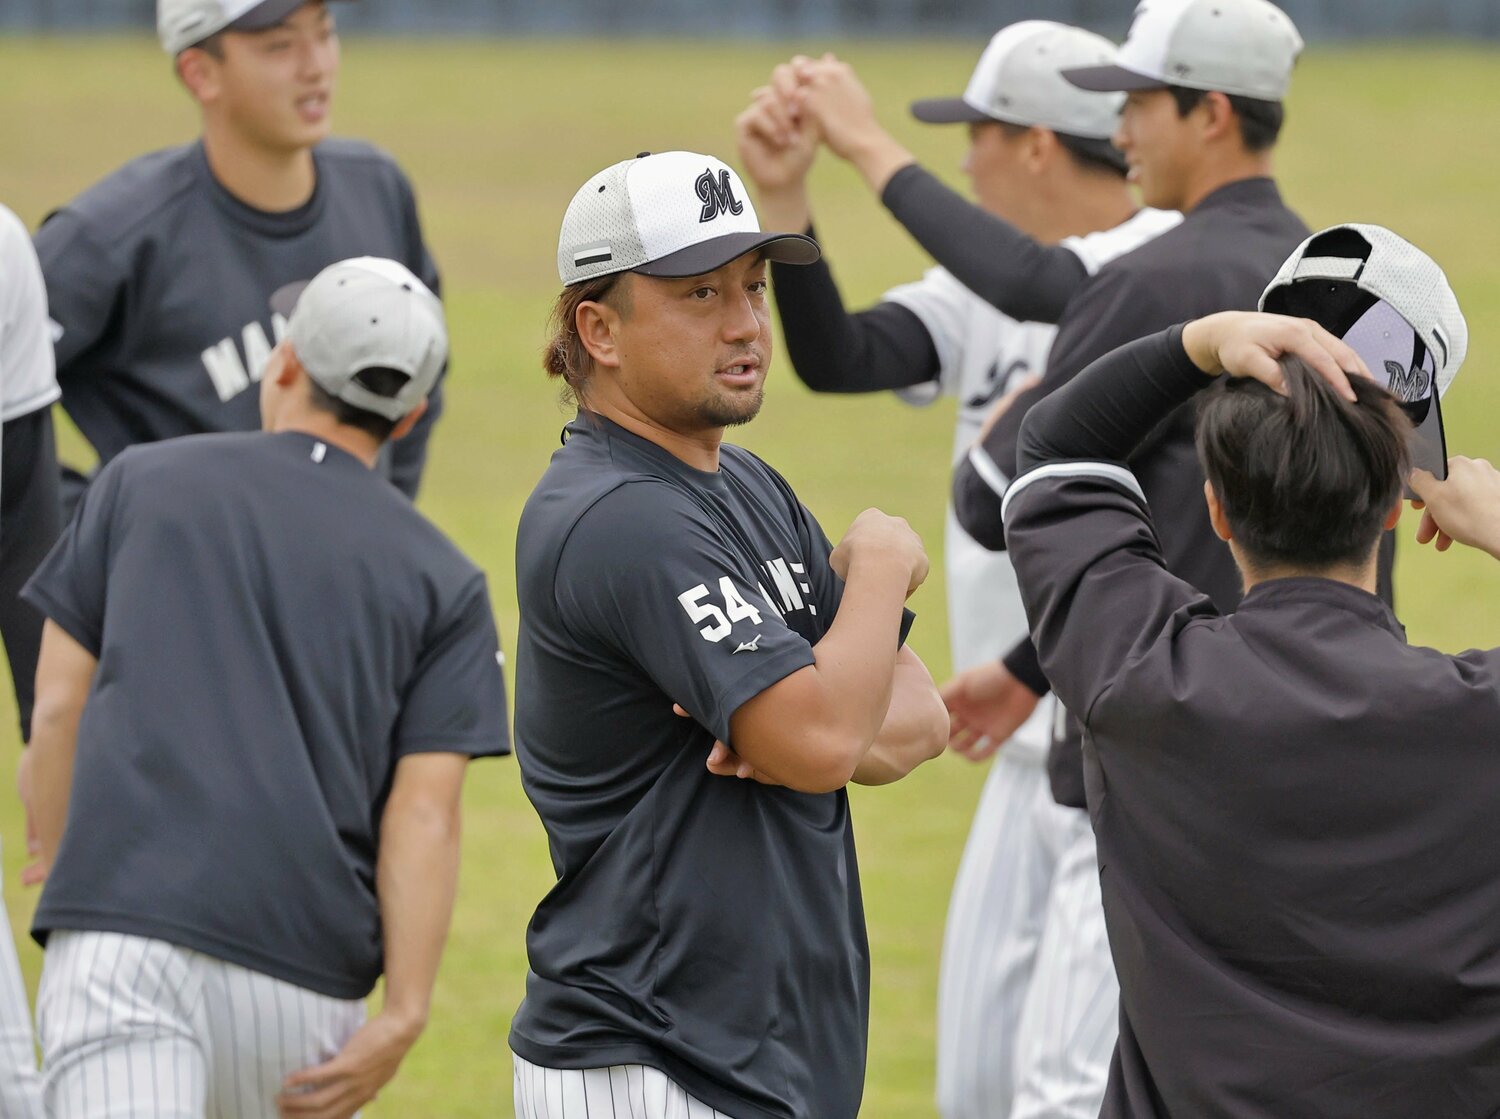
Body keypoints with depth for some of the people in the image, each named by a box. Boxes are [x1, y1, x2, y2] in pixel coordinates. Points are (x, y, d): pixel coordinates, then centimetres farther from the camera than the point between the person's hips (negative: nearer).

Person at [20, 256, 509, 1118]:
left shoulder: (142, 481, 14)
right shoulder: (442, 581, 12)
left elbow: (58, 711, 10)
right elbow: (426, 813, 0)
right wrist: (404, 1015, -6)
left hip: (123, 926, -1)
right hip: (306, 968, 2)